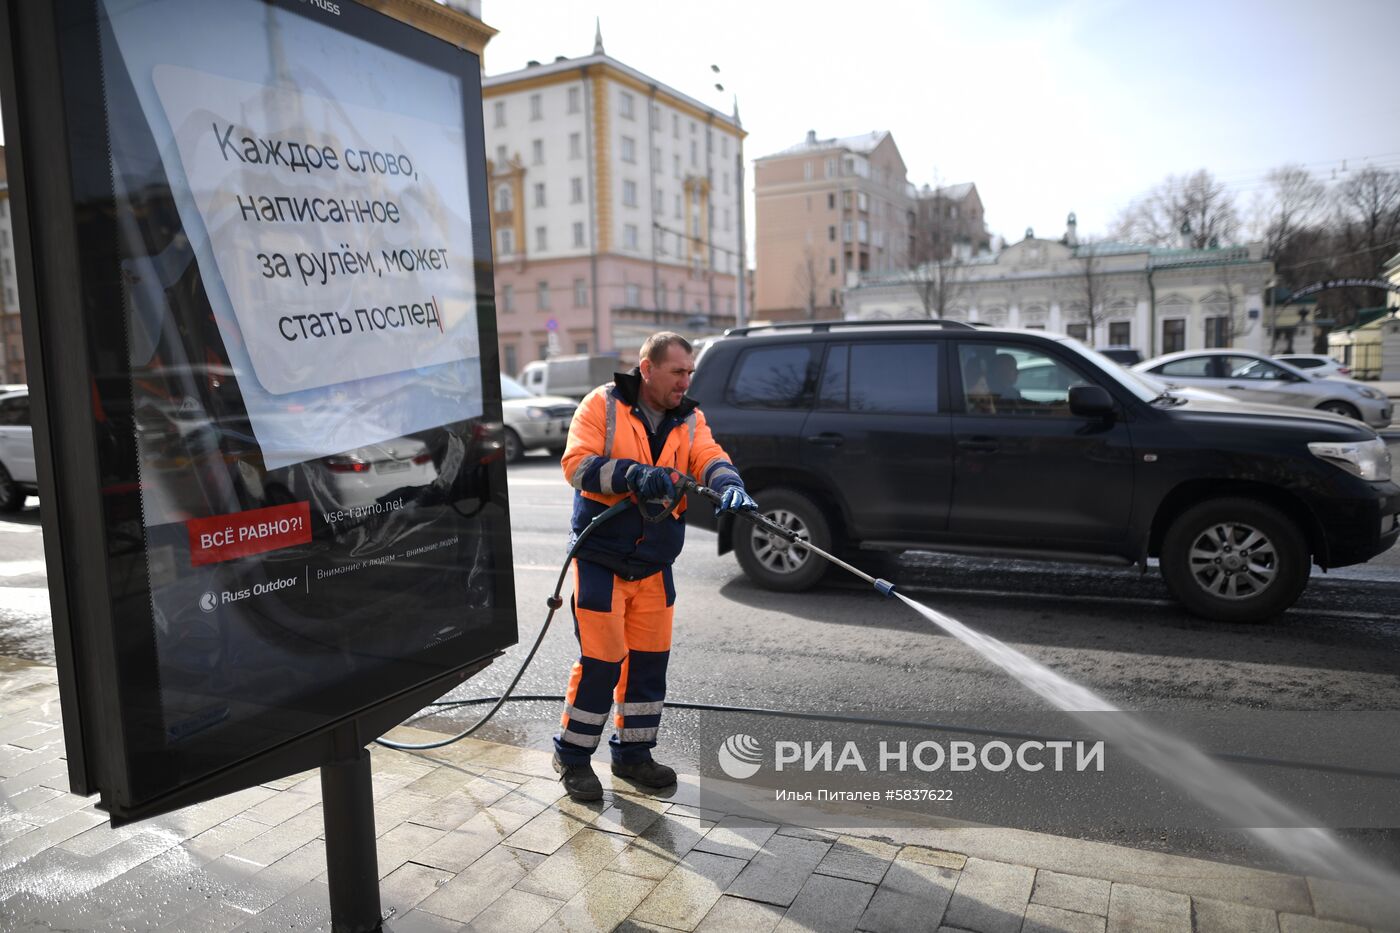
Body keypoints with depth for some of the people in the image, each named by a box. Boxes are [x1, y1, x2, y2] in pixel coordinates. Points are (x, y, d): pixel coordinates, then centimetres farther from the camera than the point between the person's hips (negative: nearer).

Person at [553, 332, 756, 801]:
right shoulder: (604, 404, -8)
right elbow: (577, 464, -16)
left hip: (655, 565, 6)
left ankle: (633, 753, 29)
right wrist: (634, 474, -30)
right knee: (601, 659, -3)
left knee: (650, 658, 11)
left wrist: (730, 485, -31)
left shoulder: (689, 418, 6)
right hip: (601, 559, -5)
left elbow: (709, 459, -9)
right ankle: (572, 755, 17)